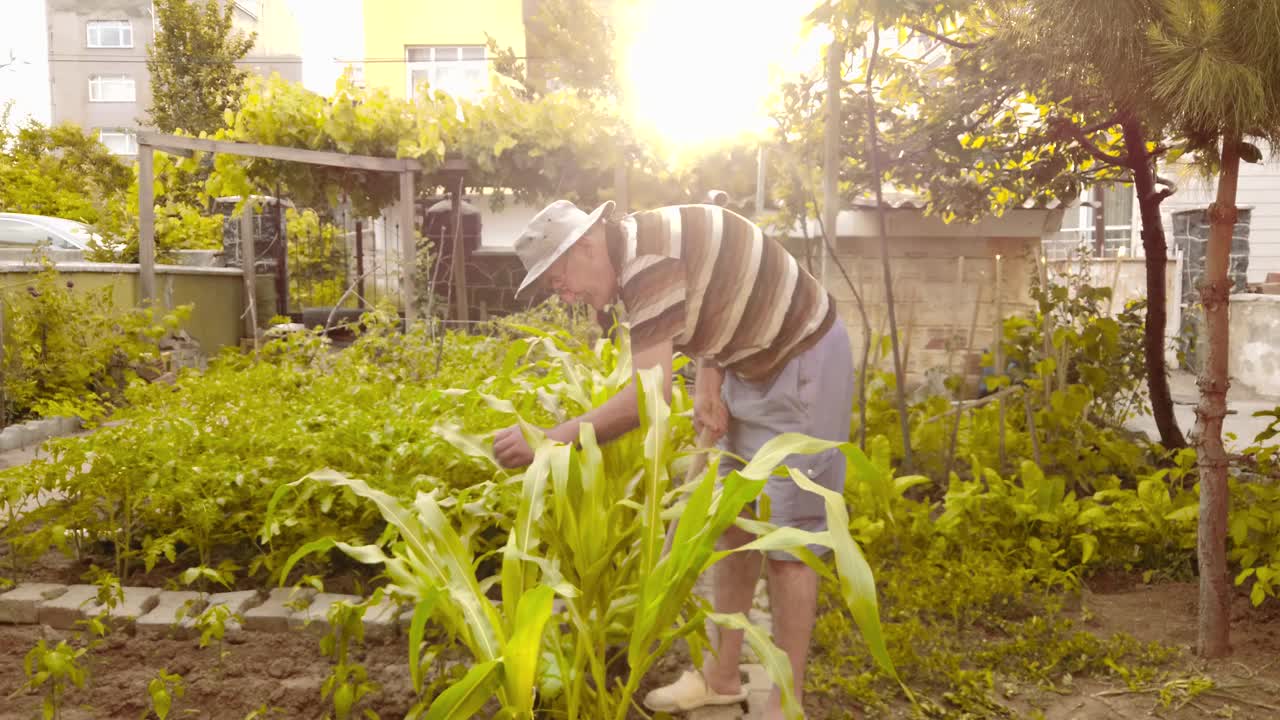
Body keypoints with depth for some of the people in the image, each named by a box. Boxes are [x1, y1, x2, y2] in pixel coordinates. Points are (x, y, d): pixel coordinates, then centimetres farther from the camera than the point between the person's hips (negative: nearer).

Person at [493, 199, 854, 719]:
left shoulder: (649, 260, -27)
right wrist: (707, 388, -5)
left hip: (802, 364, -10)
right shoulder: (635, 255, 3)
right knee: (735, 524, 13)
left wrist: (548, 440, -31)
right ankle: (722, 676, 25)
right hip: (754, 365, 10)